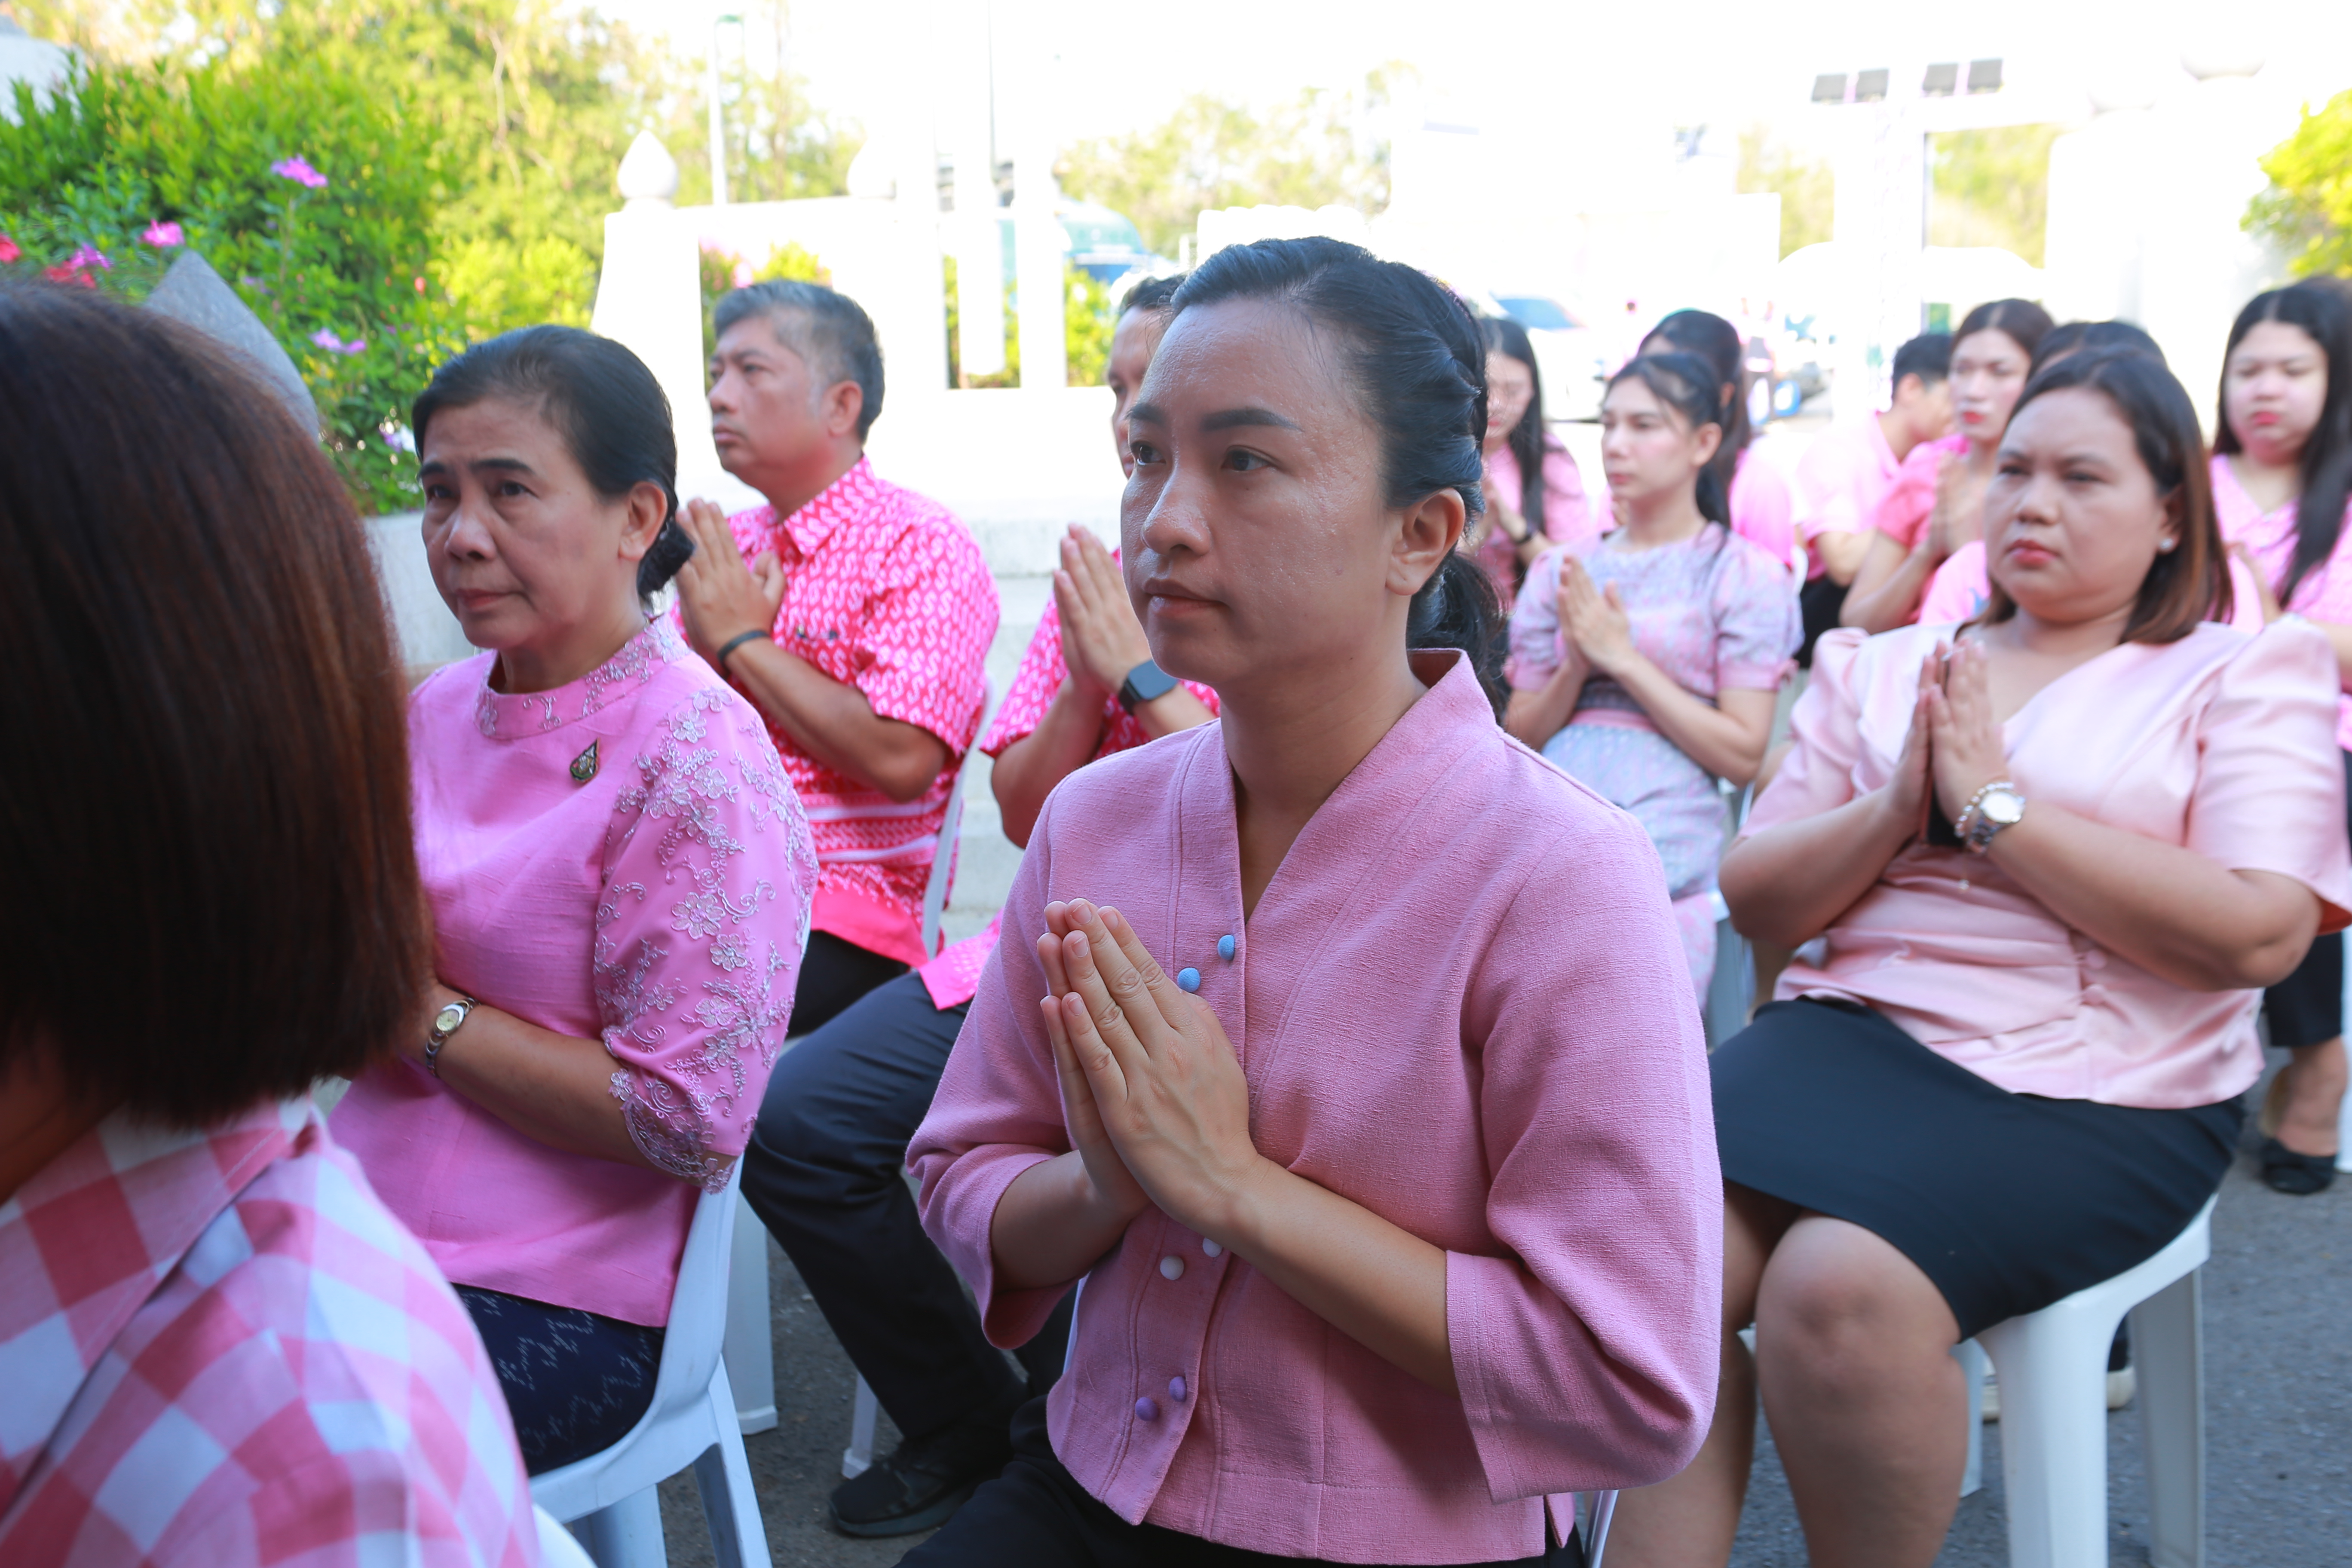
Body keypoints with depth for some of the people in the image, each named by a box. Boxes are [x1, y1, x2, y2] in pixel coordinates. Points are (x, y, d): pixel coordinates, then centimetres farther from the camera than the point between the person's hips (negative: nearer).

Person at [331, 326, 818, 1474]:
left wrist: (420, 1011, -14)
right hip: (354, 1241, 7)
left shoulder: (699, 765, -16)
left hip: (552, 1309, -6)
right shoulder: (438, 711, 7)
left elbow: (689, 1122, -18)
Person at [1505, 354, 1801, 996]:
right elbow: (1519, 736, 13)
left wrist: (1623, 657, -9)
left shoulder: (1746, 575, 4)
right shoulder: (1559, 570, 16)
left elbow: (1744, 755, -5)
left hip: (1665, 849, -3)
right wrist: (1576, 668, -6)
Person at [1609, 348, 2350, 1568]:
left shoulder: (2246, 675, 8)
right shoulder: (1883, 667, 17)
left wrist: (1996, 804, -9)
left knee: (1840, 1284, -30)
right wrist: (1896, 808, -7)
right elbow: (1754, 899, 12)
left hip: (2093, 1090, -3)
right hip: (1847, 1033, 4)